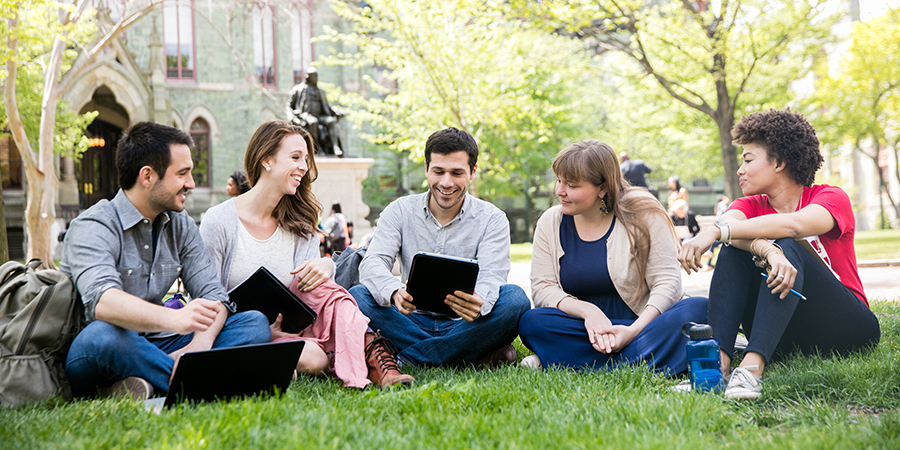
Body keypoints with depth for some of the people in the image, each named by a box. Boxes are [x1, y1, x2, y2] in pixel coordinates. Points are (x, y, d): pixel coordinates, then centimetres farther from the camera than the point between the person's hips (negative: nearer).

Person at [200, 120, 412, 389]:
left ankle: (378, 364, -39)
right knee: (313, 358, -35)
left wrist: (326, 266, -29)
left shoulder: (299, 225, 10)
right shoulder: (218, 221, -7)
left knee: (320, 286, -28)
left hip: (288, 328, 4)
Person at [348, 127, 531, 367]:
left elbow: (492, 276, -14)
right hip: (413, 323, 1)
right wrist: (395, 292, -36)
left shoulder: (491, 219, 1)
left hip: (463, 326, -1)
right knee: (357, 296, -25)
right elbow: (372, 263, -10)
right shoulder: (400, 211, 4)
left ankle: (407, 359, -28)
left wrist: (479, 303, -40)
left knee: (515, 298, -29)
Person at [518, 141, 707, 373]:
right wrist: (586, 310, -22)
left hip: (644, 321, -1)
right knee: (531, 322, -27)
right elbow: (542, 287, -2)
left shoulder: (642, 215, -5)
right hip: (588, 327, 1)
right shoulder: (550, 223, 4)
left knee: (697, 309, -31)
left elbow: (667, 283, -9)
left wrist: (633, 331, -25)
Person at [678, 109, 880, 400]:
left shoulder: (831, 198, -4)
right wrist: (765, 249, -41)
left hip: (847, 327, -3)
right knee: (734, 248, -16)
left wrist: (717, 231, -38)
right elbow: (728, 223, -18)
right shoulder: (751, 206, 8)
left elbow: (795, 224, -28)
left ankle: (752, 366, -47)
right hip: (785, 338, 4)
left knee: (789, 249, -28)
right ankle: (718, 359, -36)